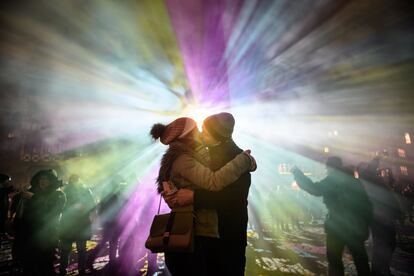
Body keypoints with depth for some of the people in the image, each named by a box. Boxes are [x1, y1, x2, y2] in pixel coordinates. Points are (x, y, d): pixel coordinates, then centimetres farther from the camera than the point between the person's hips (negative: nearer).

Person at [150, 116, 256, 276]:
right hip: (192, 240, -9)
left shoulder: (184, 158, 15)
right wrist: (244, 159, -21)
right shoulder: (184, 161, -17)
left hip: (192, 236, 10)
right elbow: (214, 182, -31)